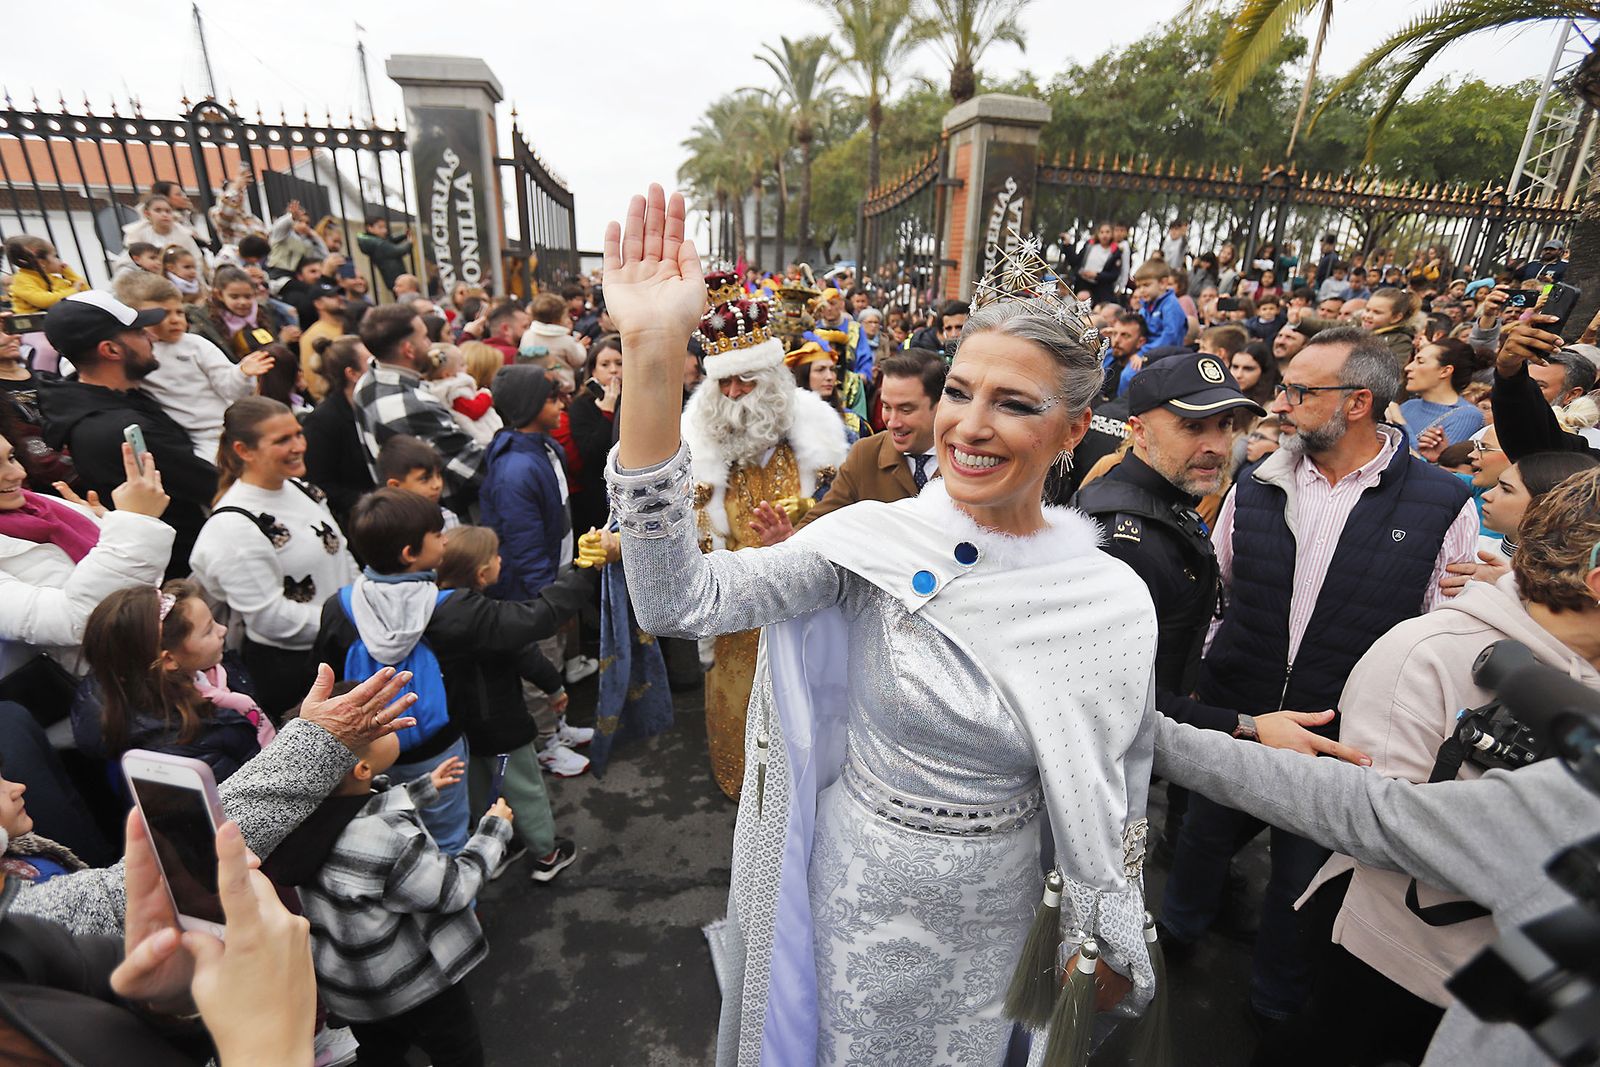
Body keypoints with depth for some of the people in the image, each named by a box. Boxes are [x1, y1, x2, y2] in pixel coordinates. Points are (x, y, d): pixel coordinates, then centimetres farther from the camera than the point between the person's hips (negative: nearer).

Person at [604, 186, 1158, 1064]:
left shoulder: (1115, 602, -13)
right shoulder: (874, 540, -19)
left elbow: (1117, 796, 0)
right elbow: (678, 599, -32)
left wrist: (1112, 943, 10)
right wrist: (651, 358, -40)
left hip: (995, 914, 1)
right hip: (856, 892, 0)